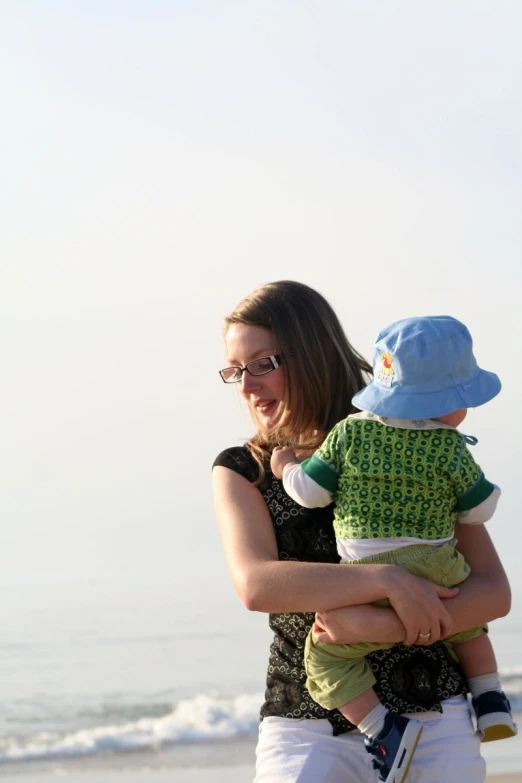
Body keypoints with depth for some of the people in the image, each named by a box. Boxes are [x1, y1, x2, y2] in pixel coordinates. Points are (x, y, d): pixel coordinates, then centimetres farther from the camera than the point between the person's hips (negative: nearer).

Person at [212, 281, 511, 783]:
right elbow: (256, 585, -14)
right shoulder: (242, 472, 6)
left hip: (434, 725, 0)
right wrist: (387, 581, -23)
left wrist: (382, 625, -18)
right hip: (308, 732, 0)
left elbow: (494, 593, -4)